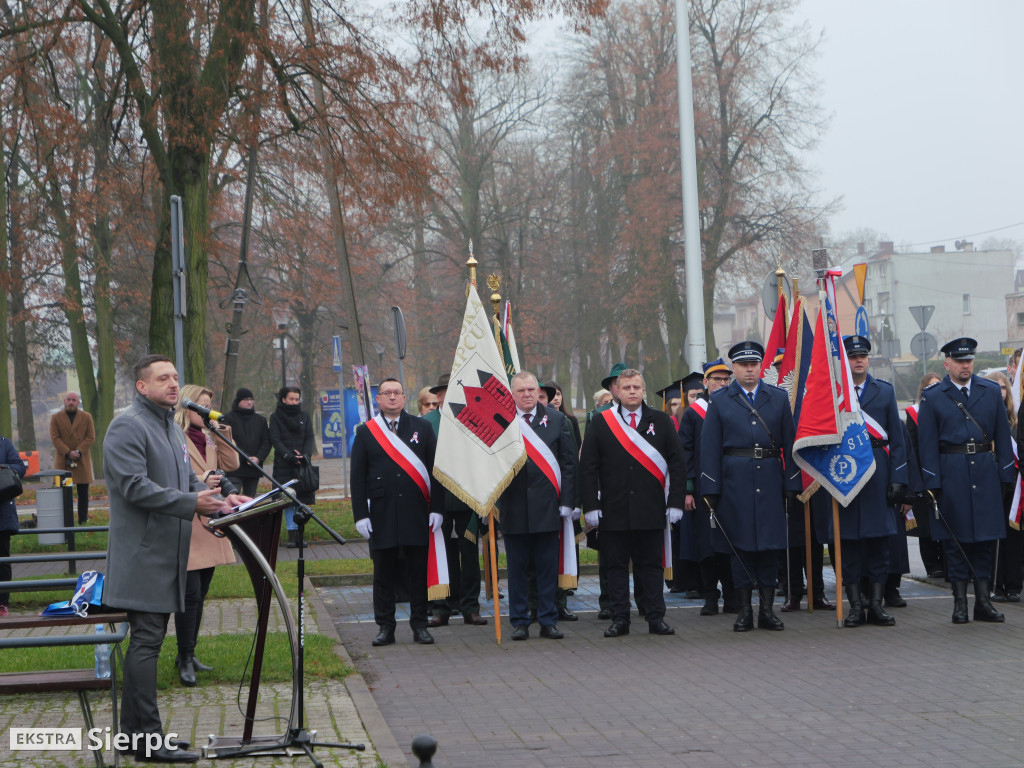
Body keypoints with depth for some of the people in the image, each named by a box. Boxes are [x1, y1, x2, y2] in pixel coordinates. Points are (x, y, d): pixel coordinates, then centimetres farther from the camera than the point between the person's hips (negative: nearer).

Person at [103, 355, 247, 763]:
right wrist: (192, 503, -24)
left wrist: (219, 501, 5)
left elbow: (189, 481, 24)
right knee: (146, 641, -10)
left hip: (166, 555, 10)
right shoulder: (127, 427, -12)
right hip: (143, 556, -10)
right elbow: (135, 486, -21)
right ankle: (148, 739, -9)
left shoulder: (172, 428, 20)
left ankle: (134, 733, 19)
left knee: (147, 640, 13)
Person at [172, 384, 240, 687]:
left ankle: (189, 654, 20)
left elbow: (231, 465, 12)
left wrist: (223, 436, 1)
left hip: (208, 526, 8)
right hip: (185, 528, -8)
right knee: (190, 596, -10)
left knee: (199, 595, 12)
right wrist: (200, 481, -25)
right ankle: (185, 660, -2)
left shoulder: (208, 437, 18)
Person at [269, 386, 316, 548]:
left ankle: (300, 533, 4)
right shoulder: (275, 417, 5)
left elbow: (309, 438, 7)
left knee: (302, 500, 0)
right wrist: (289, 456, -16)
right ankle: (292, 534, -2)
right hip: (284, 465, -2)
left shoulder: (304, 416, 14)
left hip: (302, 464, 2)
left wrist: (305, 455, -11)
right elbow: (275, 440, -3)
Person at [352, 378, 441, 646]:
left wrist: (436, 508, -2)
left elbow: (435, 470, 6)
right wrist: (360, 514, -3)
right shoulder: (365, 433, 7)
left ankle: (420, 626, 11)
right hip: (382, 516, 0)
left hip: (417, 514, 0)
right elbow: (358, 477, 5)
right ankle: (385, 627, 11)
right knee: (384, 573, 4)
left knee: (419, 571, 3)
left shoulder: (422, 428, 8)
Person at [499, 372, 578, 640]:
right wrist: (493, 502, -8)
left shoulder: (557, 420, 6)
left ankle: (548, 620, 14)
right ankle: (519, 622, 15)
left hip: (547, 507, 1)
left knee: (548, 567, 5)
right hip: (513, 507, -1)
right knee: (517, 568, 6)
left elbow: (568, 464, 5)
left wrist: (566, 502, -2)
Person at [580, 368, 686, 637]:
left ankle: (656, 619, 10)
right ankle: (620, 620, 10)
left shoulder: (661, 421, 7)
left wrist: (675, 502, -2)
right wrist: (591, 506, -5)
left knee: (651, 565, 4)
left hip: (651, 511, 0)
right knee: (617, 566, 4)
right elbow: (587, 468, 3)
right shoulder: (600, 423, 4)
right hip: (614, 511, 0)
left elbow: (677, 464, 5)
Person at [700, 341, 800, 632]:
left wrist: (792, 485, 1)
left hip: (770, 480, 1)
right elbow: (710, 448, 2)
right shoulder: (719, 401, 6)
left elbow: (789, 443, 8)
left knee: (770, 545, 2)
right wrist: (711, 489, -5)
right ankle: (744, 610, 7)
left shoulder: (779, 398, 10)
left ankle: (767, 609, 10)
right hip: (735, 480, -1)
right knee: (739, 545, 1)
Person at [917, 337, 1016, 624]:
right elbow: (928, 444, 0)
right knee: (955, 539, 0)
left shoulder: (991, 391, 9)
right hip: (951, 474, -2)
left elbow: (1002, 436, 10)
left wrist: (1006, 475, 3)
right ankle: (960, 602, 6)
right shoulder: (932, 397, 2)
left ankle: (983, 601, 10)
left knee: (986, 537, 4)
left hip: (985, 471, 2)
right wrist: (932, 483, -7)